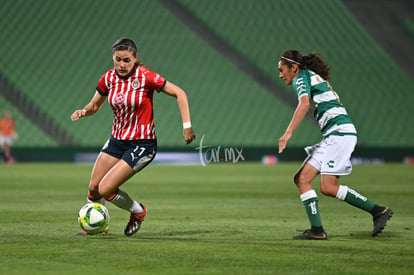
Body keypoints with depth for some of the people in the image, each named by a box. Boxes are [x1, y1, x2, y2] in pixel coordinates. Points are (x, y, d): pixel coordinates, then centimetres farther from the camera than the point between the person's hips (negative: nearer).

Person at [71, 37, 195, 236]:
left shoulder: (145, 77, -18)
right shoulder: (108, 78, -3)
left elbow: (179, 93, -12)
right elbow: (95, 105, 12)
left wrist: (187, 125, -18)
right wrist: (83, 112, -11)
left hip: (141, 144, -6)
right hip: (116, 140, 6)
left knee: (105, 190, -13)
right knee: (93, 188, 3)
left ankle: (138, 211, 14)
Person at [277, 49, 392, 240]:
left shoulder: (301, 77, -1)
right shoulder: (316, 78, 27)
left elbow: (304, 104, -20)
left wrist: (288, 133, -25)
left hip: (339, 132, -10)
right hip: (333, 136, 10)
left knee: (328, 187, -15)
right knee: (301, 179, 2)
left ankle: (378, 211, -8)